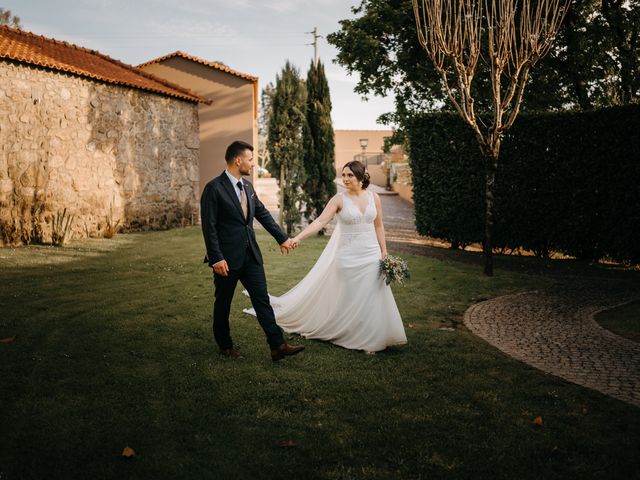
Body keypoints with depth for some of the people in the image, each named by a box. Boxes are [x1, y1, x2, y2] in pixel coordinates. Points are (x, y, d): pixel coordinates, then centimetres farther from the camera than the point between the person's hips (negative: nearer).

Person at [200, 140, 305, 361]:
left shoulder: (247, 186, 9)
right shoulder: (214, 188, -13)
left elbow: (263, 214, 18)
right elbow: (209, 227, -15)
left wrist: (282, 238, 20)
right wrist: (216, 258, -19)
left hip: (251, 255, 6)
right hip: (227, 258, -6)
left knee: (262, 300, 3)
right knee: (223, 303, 10)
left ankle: (277, 346, 3)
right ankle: (225, 345, 28)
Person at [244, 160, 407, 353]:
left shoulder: (374, 198, 3)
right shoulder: (339, 199, -6)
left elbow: (378, 226, 11)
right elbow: (320, 221, -15)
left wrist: (384, 252, 8)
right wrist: (298, 237, -28)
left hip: (371, 255, 3)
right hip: (348, 256, -3)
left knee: (372, 298, 4)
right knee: (347, 298, 3)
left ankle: (370, 337, 18)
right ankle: (349, 336, 19)